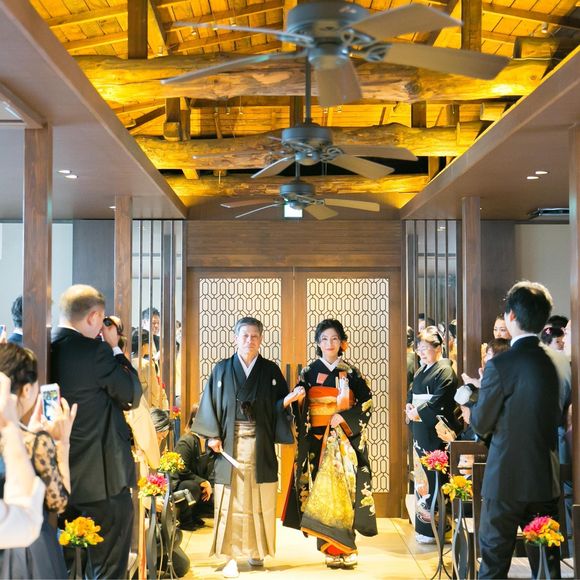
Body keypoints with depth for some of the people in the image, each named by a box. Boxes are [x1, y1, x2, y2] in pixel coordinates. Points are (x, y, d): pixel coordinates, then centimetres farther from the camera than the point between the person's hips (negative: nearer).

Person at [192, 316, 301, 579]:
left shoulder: (271, 370, 7)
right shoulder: (222, 370, 6)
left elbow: (277, 407, 6)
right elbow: (210, 404, 4)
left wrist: (287, 399, -16)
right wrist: (212, 435, -6)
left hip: (260, 448, 1)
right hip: (230, 446, -1)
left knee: (260, 501, 4)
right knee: (231, 501, -3)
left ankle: (256, 550, 20)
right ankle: (231, 556, 1)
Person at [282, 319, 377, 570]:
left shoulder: (351, 372, 6)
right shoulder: (309, 372, 6)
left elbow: (366, 403, 2)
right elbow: (299, 407, 2)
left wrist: (345, 418, -11)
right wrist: (303, 437, -13)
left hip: (346, 438, 0)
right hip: (317, 439, 0)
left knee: (344, 488, -5)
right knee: (322, 489, -4)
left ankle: (344, 547, 1)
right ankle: (331, 549, 3)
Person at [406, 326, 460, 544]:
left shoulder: (444, 370, -10)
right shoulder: (421, 371, 18)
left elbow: (439, 401, -18)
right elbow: (412, 393, 20)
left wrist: (419, 413, -13)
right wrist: (409, 406, 0)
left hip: (436, 431, -9)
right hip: (420, 430, 9)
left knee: (433, 479, -6)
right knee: (421, 475, 12)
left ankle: (434, 530, 1)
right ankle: (423, 526, 20)